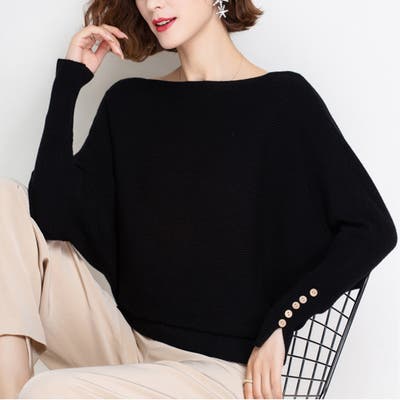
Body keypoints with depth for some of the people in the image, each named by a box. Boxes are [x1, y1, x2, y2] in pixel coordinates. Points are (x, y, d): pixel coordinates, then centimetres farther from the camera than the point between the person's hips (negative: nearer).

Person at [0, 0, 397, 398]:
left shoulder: (283, 98, -5)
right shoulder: (129, 101, 9)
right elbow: (53, 212, -3)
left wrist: (280, 324, -14)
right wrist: (69, 79, -3)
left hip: (221, 365, -6)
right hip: (129, 344, 6)